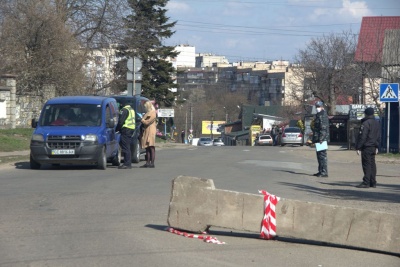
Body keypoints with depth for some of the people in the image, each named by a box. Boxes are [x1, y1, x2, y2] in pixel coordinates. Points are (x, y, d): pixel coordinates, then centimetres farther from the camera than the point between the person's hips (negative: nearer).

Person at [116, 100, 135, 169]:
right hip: (132, 129, 10)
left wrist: (117, 129, -3)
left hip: (126, 130, -10)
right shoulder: (131, 109, 21)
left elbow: (121, 121, -15)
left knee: (125, 147, -9)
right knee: (127, 147, 14)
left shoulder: (124, 110, -10)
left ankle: (127, 164, -12)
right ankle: (128, 163, 16)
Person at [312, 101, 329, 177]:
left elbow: (324, 128, -21)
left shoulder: (323, 115, -13)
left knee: (322, 155, -10)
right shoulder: (318, 115, 20)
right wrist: (314, 139, 25)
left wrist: (321, 138, -25)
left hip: (322, 138, -11)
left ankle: (324, 172, -10)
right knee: (319, 155, 14)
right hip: (318, 139, 11)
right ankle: (321, 171, 21)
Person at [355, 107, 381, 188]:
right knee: (372, 164, 12)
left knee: (366, 164, -7)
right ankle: (373, 182, 14)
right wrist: (377, 147, 23)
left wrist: (358, 147, -13)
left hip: (366, 147, -8)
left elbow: (362, 137, -17)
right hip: (373, 147, 8)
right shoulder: (377, 123, 13)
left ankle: (366, 182, -8)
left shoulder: (366, 123, -14)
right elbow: (378, 136, 18)